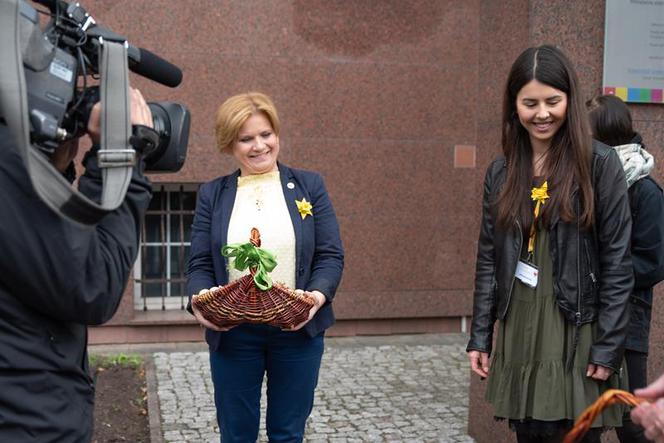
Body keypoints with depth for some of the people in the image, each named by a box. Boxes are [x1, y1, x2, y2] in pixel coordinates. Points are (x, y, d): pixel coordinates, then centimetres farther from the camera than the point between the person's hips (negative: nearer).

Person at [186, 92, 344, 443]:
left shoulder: (309, 186, 3)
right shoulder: (212, 194, 4)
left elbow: (331, 255, -1)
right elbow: (199, 264, 1)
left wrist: (319, 295, -20)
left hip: (299, 330, 0)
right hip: (231, 333, 0)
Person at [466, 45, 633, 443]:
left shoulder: (600, 164, -5)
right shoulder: (502, 172, 8)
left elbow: (617, 263, -7)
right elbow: (488, 259, 10)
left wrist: (609, 346, -11)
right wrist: (480, 335, 6)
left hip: (577, 333, -4)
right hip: (519, 331, 4)